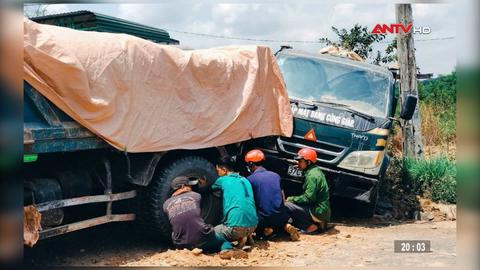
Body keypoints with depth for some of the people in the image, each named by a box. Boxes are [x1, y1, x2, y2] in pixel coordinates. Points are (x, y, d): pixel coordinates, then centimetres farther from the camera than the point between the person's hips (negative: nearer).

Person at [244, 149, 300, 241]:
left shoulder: (250, 179, -3)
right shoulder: (276, 175, 10)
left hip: (263, 219, -3)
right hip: (280, 216, 4)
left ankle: (264, 229, -1)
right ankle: (286, 226, 4)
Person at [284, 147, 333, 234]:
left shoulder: (312, 175, -17)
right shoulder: (317, 171, 14)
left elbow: (308, 198, -20)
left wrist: (292, 199, -8)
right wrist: (294, 199, 11)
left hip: (318, 212, -10)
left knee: (286, 206, -16)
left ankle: (310, 226, -9)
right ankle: (320, 224, 12)